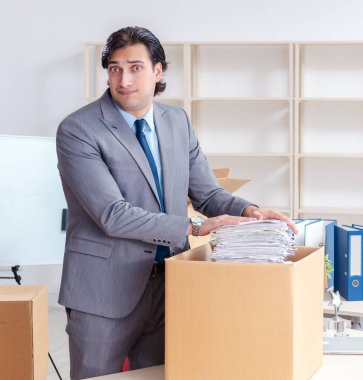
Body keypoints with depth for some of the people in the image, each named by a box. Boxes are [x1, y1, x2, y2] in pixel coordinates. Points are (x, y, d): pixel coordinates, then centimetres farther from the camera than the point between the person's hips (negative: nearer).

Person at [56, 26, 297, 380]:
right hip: (105, 290, -5)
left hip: (167, 285, 5)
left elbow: (208, 193, 10)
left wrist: (247, 211, -12)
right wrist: (193, 227, -24)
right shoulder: (77, 131, -12)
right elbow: (112, 214, -21)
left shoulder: (177, 121, 7)